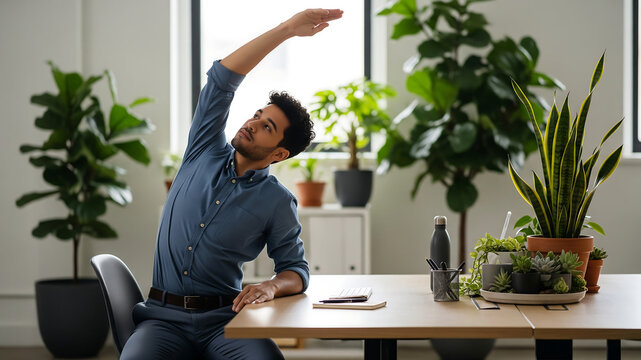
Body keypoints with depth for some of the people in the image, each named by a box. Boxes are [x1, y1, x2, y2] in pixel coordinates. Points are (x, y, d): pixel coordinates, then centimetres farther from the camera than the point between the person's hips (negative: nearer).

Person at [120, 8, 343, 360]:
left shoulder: (276, 202, 3)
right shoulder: (205, 153, 10)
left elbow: (295, 269, 9)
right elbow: (221, 78, 3)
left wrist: (271, 286, -17)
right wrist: (286, 28, -2)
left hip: (223, 318, -1)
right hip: (164, 317, 2)